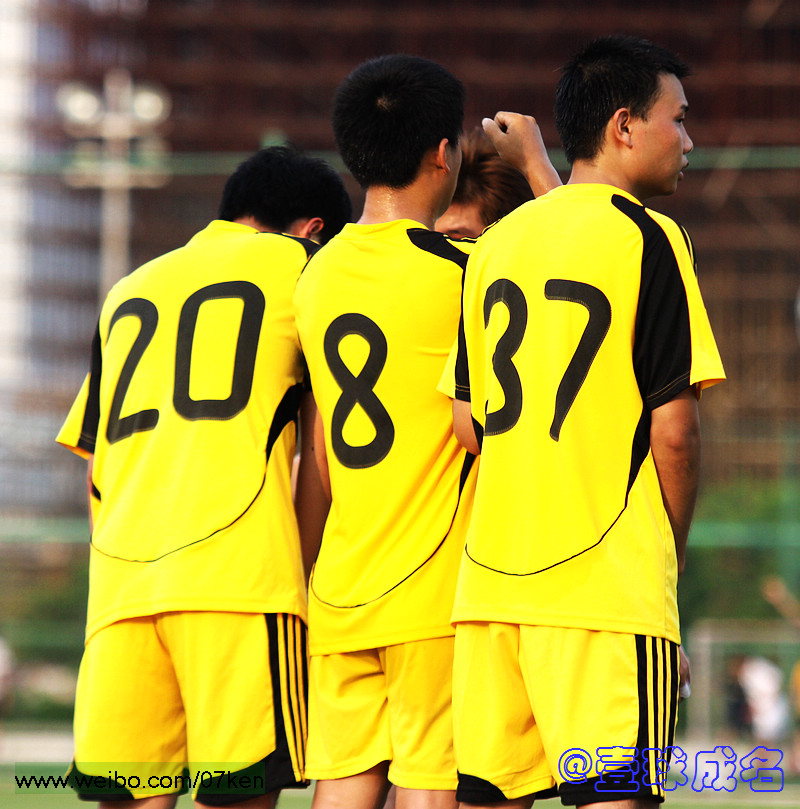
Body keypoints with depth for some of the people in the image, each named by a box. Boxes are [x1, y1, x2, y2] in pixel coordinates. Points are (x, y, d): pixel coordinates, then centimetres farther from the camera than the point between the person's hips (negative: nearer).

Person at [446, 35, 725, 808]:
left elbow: (467, 420, 14)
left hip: (489, 573, 7)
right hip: (607, 576, -6)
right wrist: (672, 552, 5)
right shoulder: (645, 236, -6)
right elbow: (673, 430, -9)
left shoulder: (496, 242, 13)